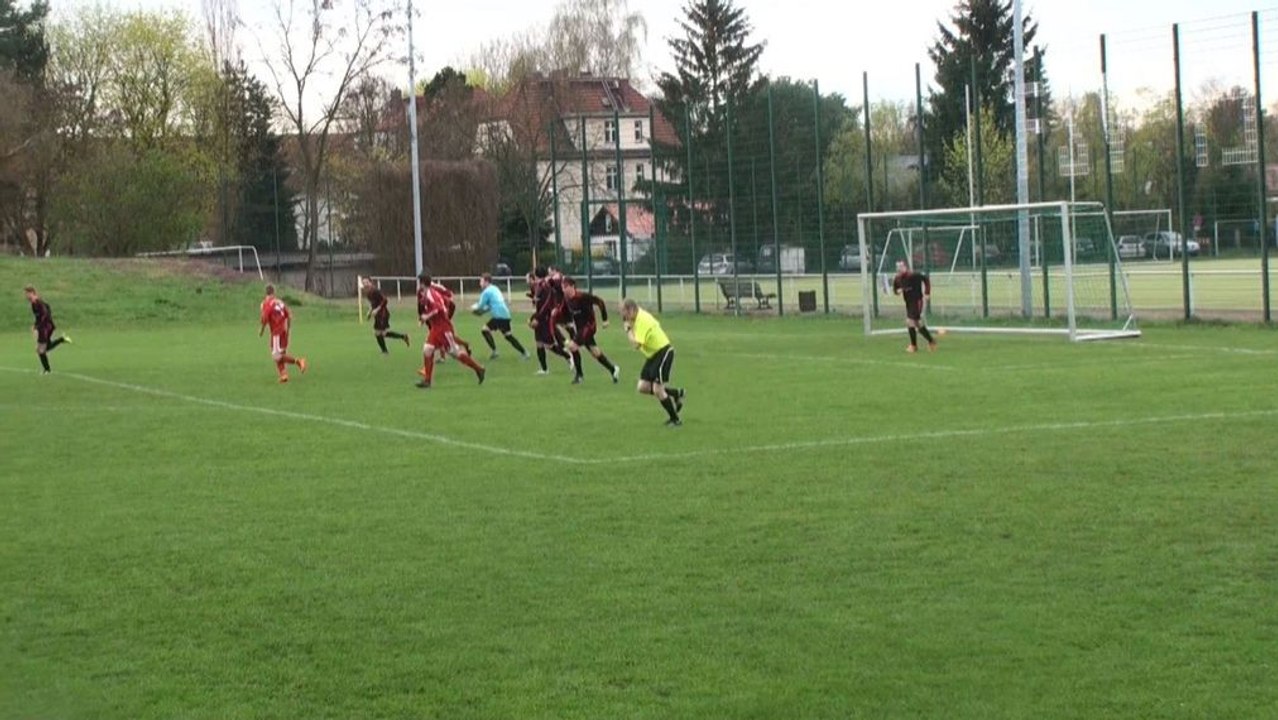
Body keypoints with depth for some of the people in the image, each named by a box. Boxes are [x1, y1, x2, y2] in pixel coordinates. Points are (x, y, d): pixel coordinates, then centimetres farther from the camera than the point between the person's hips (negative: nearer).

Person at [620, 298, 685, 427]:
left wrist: (628, 329, -18)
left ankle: (675, 420, 2)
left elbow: (637, 344, -31)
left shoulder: (642, 321, -24)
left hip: (663, 353, -10)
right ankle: (677, 393, 19)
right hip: (652, 355, 10)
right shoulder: (639, 317, 5)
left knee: (658, 390, -11)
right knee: (643, 388, 4)